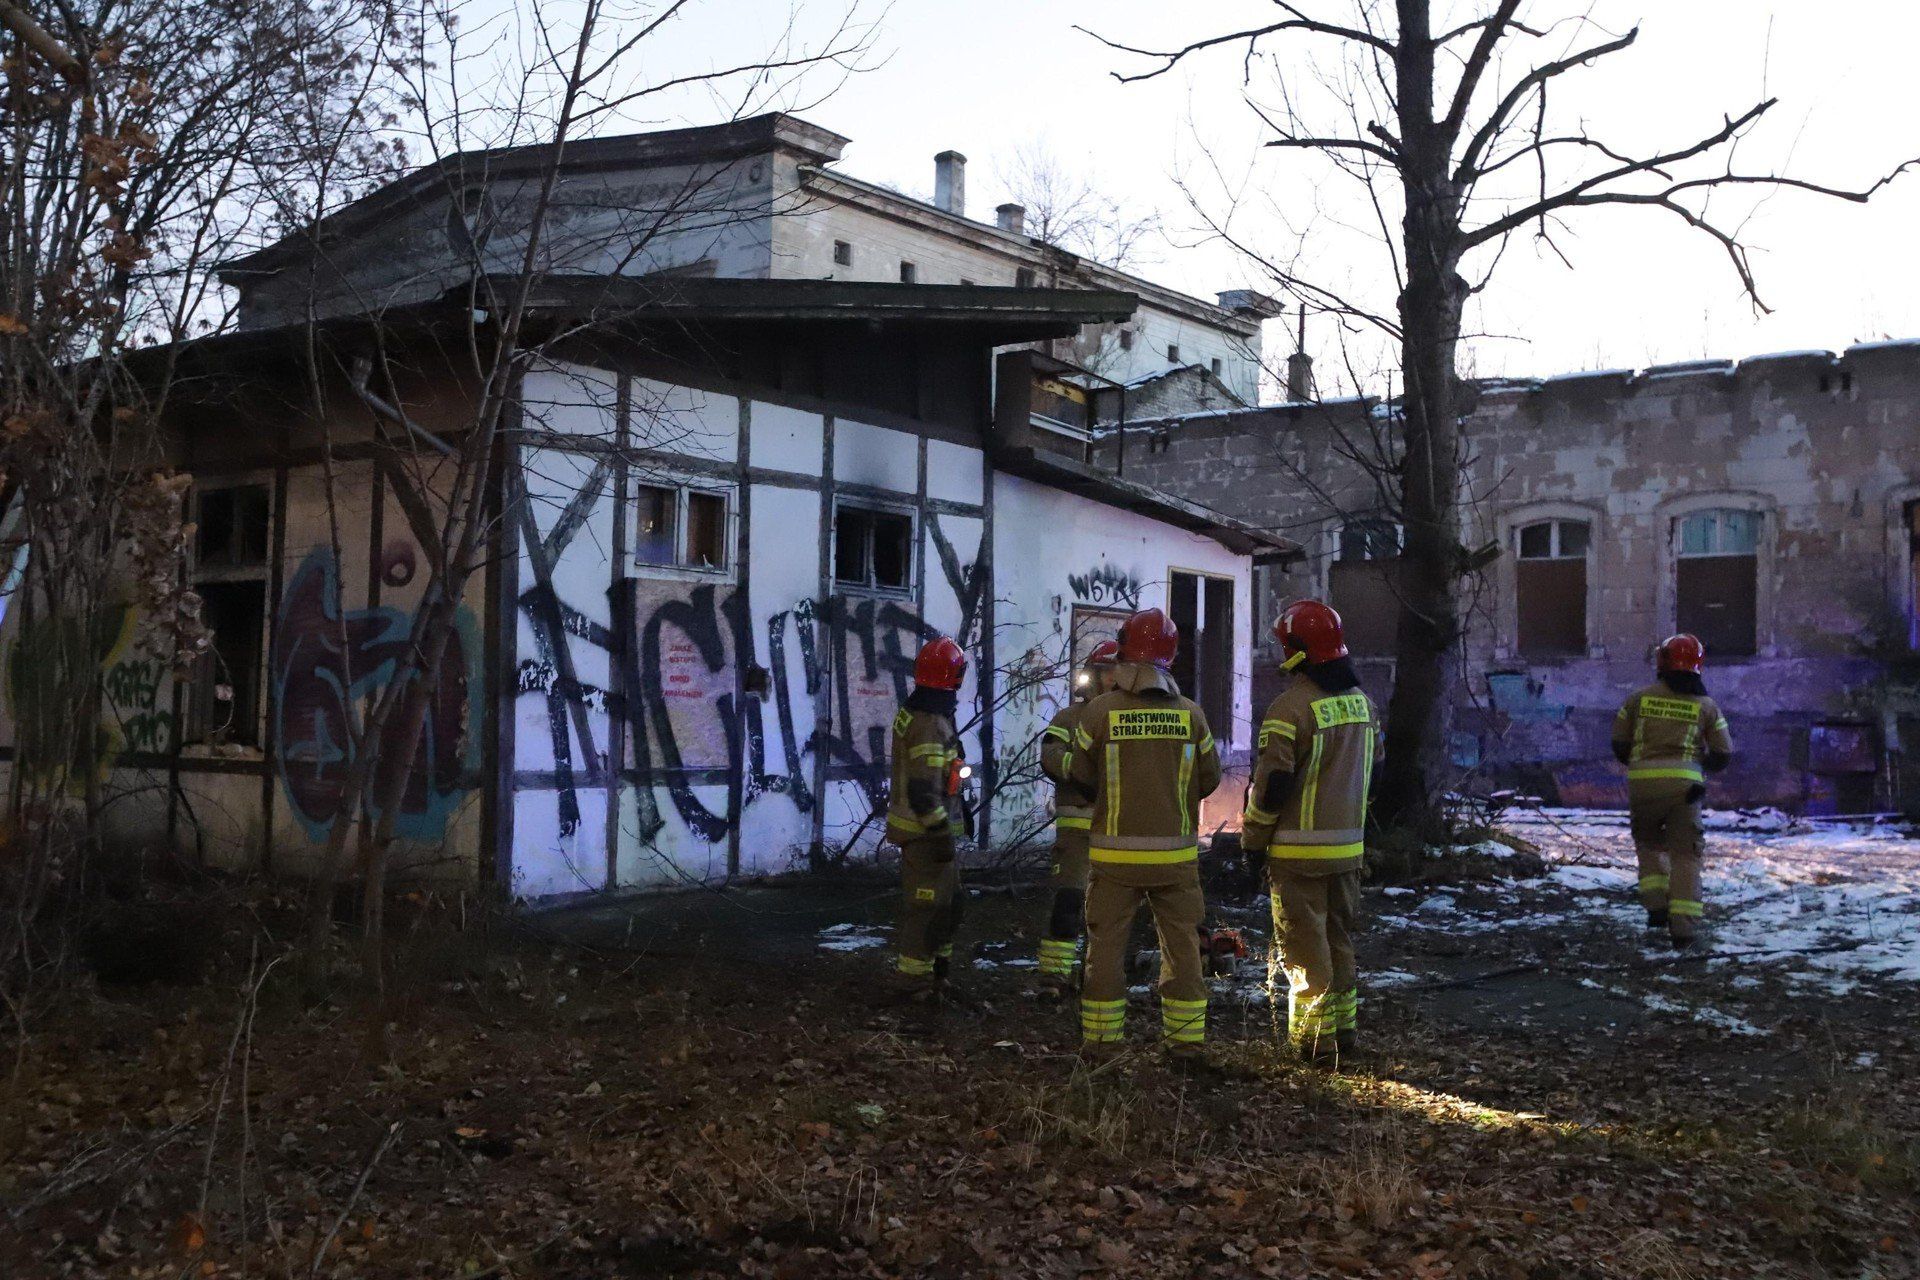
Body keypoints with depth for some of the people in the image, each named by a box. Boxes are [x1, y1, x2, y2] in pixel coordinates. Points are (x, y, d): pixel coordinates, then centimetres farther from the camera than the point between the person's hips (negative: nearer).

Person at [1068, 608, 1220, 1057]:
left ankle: (1101, 1036, 14)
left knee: (1107, 943, 9)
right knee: (1181, 944, 12)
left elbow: (1081, 776, -1)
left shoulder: (1100, 711, -10)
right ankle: (1187, 1036, 18)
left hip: (1116, 853, -1)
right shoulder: (1191, 714, -5)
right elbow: (1209, 780, 5)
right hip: (1176, 854, 1)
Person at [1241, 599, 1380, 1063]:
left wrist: (1252, 838, -6)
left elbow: (1271, 784, -17)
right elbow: (1373, 769, 17)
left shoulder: (1292, 705, -18)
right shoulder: (1362, 701, 7)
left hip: (1299, 849, -7)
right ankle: (1344, 1025, 25)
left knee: (1303, 943, 2)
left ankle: (1314, 1036, 6)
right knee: (1340, 937, 18)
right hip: (1349, 845, 7)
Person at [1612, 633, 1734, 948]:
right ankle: (1682, 925, 0)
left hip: (1642, 781, 0)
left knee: (1649, 842, 23)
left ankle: (1655, 904, 7)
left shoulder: (1640, 698, 7)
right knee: (1685, 854, 7)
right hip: (1684, 785, 0)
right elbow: (1723, 755, 9)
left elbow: (1619, 744, 9)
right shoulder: (1706, 706, 8)